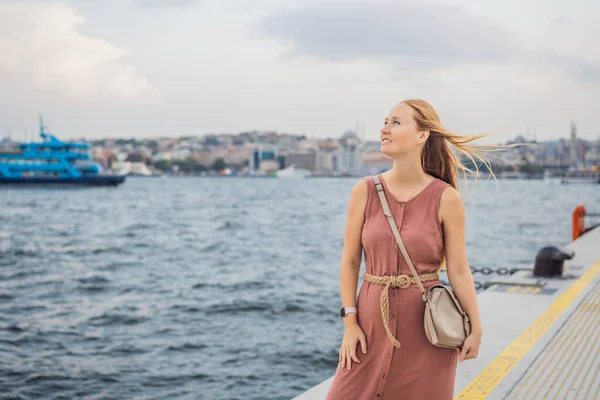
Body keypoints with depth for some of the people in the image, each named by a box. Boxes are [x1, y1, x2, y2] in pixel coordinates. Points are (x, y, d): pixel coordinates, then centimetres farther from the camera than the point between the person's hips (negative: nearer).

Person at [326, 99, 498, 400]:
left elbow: (459, 271, -3)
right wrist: (350, 322, -2)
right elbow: (350, 262, 1)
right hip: (373, 320, 2)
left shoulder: (446, 198, -7)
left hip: (427, 325, -1)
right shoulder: (365, 191, -2)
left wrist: (476, 329, -2)